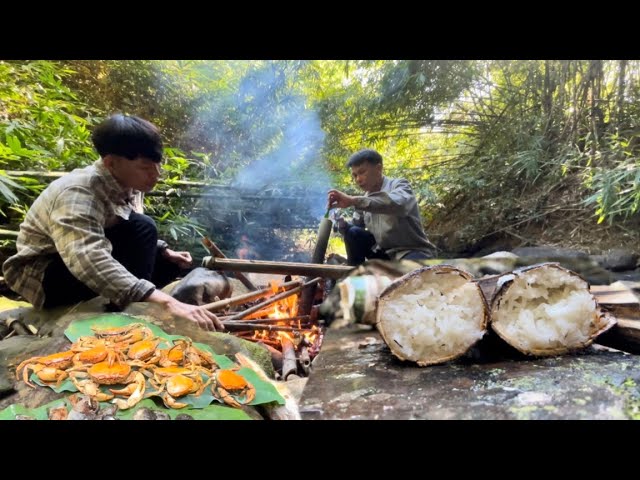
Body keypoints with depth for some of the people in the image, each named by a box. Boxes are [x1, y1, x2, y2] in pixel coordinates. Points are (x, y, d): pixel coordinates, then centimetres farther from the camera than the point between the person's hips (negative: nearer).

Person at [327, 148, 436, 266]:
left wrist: (353, 200, -41)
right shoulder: (365, 199, 8)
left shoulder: (399, 185, -11)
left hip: (413, 252, -6)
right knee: (353, 233, -10)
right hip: (384, 252, 6)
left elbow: (398, 203, -36)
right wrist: (343, 224, -16)